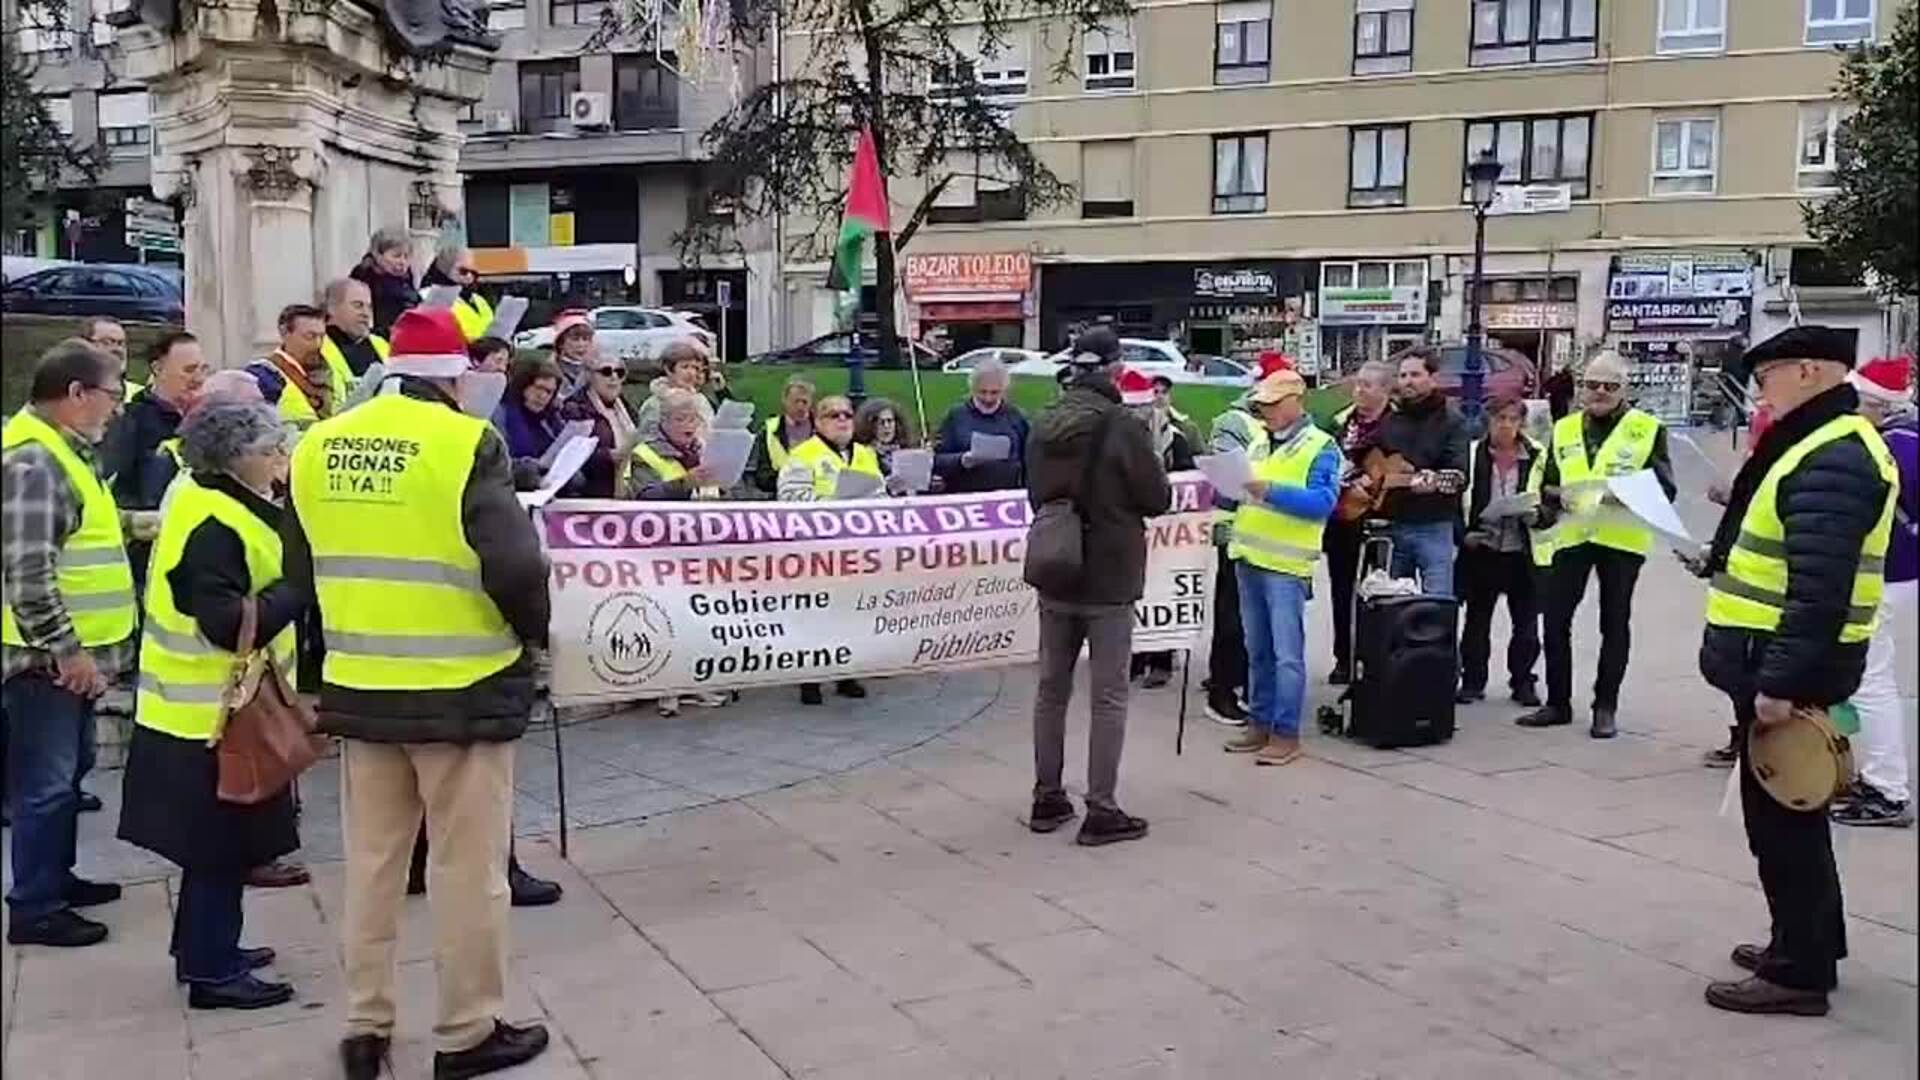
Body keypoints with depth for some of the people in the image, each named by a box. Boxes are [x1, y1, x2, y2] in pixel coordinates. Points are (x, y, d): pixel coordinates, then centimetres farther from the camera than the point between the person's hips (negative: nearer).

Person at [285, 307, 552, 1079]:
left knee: (371, 863, 16)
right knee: (467, 868, 7)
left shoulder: (317, 447, 4)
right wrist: (534, 629, -2)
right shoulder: (466, 444, -14)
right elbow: (514, 566, -21)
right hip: (461, 689, -5)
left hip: (359, 686, 6)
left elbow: (303, 571, 13)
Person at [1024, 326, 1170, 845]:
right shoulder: (1123, 425, -16)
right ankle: (1101, 811, 6)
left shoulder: (1043, 425, 2)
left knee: (1052, 687, 14)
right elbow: (1158, 498, -8)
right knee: (1108, 695, 2)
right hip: (1109, 579, -6)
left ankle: (1047, 798, 23)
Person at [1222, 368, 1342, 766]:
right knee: (1258, 651, 13)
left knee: (1287, 654, -4)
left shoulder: (1321, 447, -4)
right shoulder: (1258, 442, 17)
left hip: (1286, 564, -7)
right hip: (1248, 558, 7)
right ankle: (1260, 723, 21)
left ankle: (1286, 734, 1)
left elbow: (1322, 502, -17)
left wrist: (1271, 491, -25)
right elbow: (1239, 495, 21)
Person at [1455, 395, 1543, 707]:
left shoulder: (1537, 456, 0)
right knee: (1477, 619, 8)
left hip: (1522, 550, 0)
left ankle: (1523, 681, 18)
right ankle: (1472, 681, 17)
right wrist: (1463, 533, -9)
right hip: (1481, 548, 0)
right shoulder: (1472, 453, -1)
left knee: (1526, 620, 6)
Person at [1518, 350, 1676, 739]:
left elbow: (1665, 489, -3)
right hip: (1571, 535, 3)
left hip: (1622, 537, -3)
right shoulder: (1564, 429, 13)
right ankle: (1557, 702, 14)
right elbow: (1543, 482, 14)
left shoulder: (1648, 429, 2)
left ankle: (1605, 708, 15)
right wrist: (1555, 495, -8)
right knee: (1555, 619, 2)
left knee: (1614, 624, 5)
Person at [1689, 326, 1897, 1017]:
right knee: (1791, 814, 19)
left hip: (1787, 668, -11)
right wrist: (1725, 559, 24)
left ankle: (1799, 972, 9)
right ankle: (1810, 945, 32)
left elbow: (1819, 590, -27)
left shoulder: (1832, 462, -21)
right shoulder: (1824, 447, 13)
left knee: (1780, 820, -1)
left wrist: (1780, 682, -28)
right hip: (1780, 662, 11)